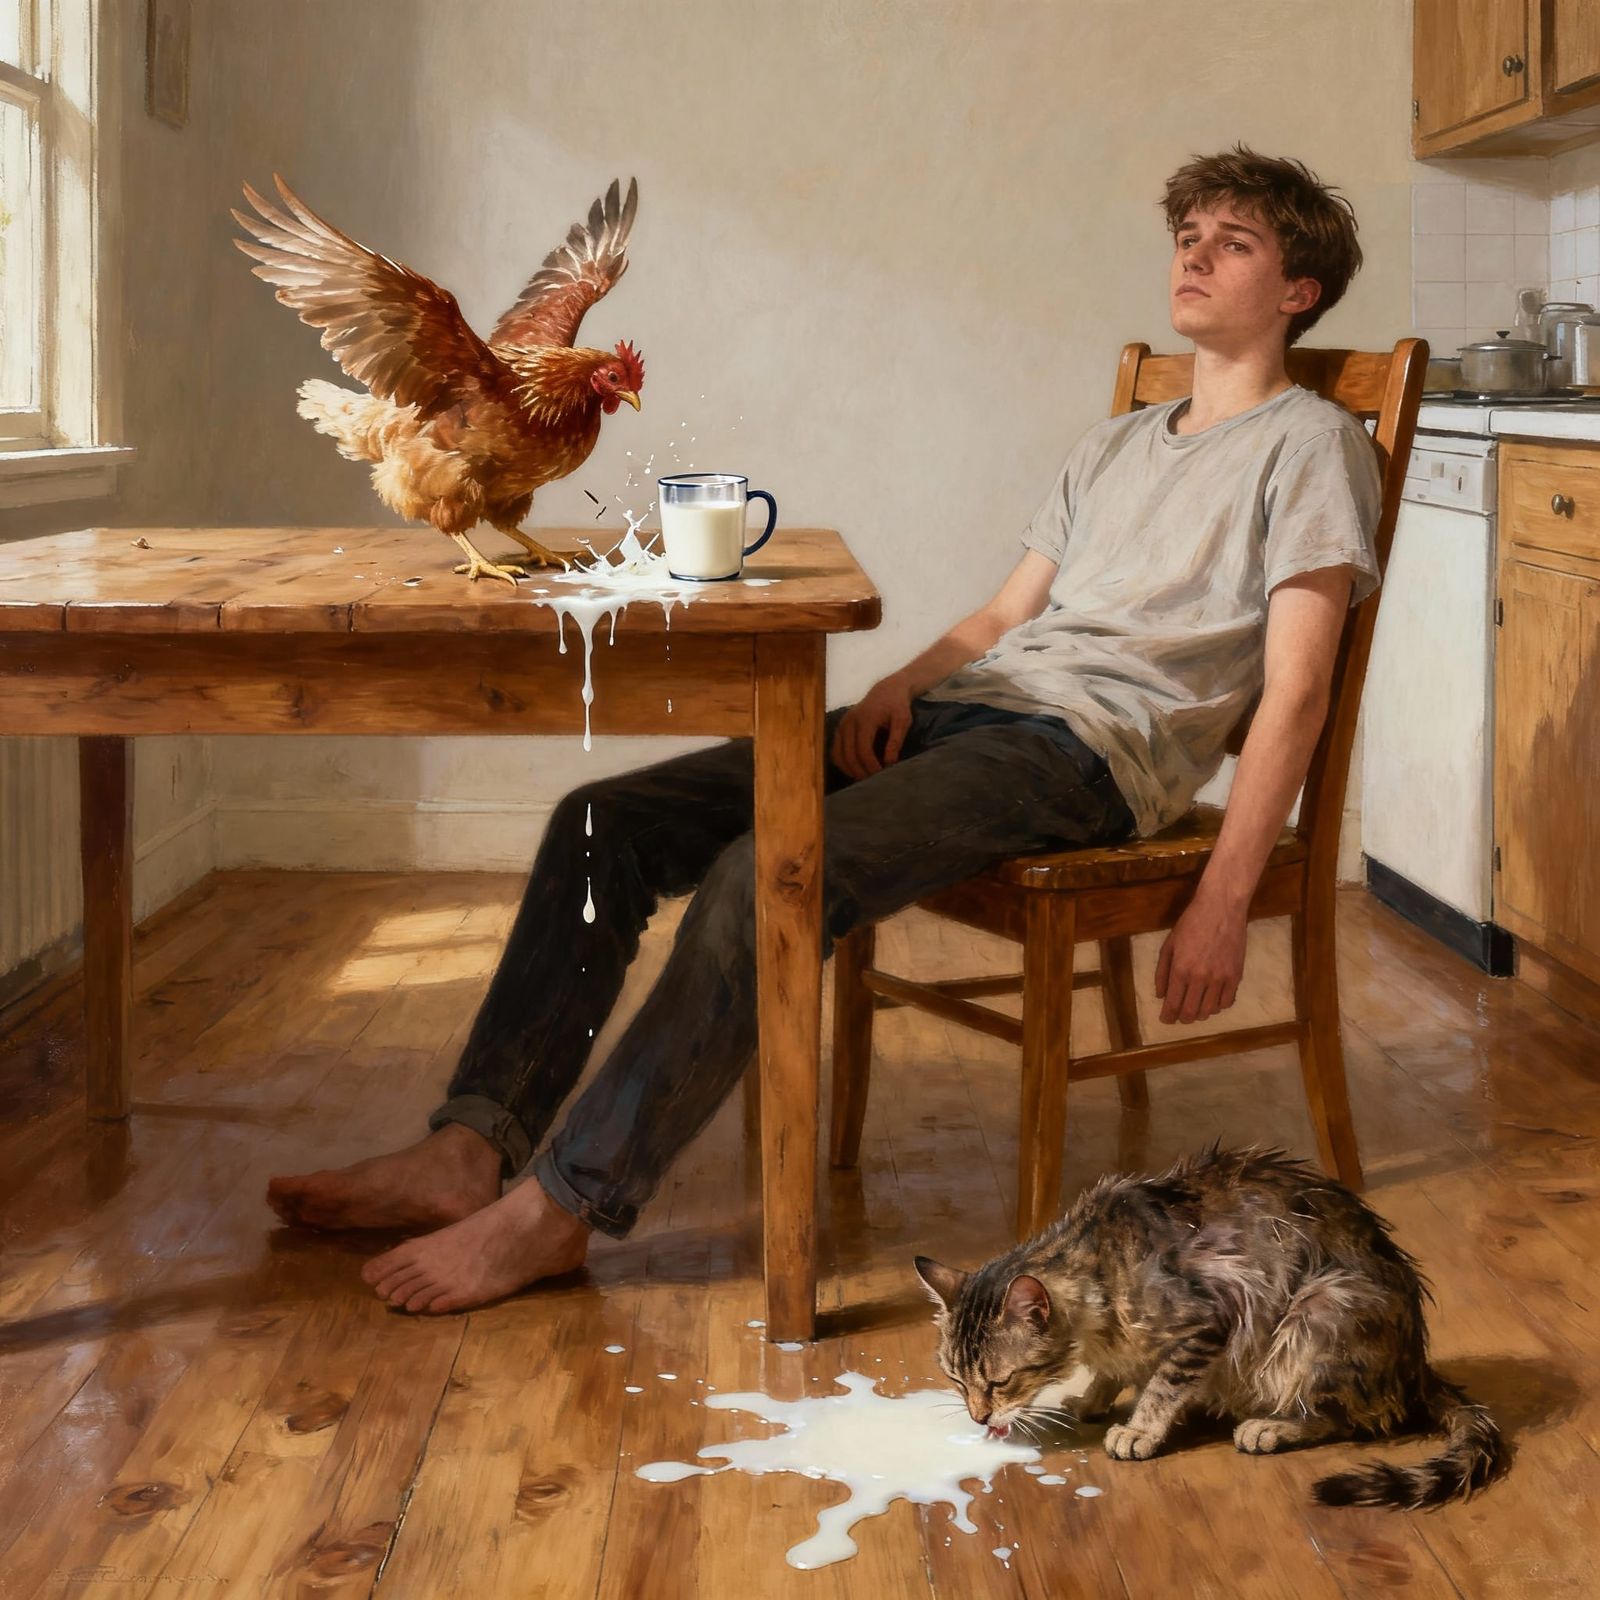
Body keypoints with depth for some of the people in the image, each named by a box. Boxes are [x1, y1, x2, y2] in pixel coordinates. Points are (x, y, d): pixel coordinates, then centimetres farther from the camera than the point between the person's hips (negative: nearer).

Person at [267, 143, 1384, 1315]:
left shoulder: (1310, 445, 5)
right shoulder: (1114, 448, 29)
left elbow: (1294, 695, -5)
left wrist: (1221, 904, -15)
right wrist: (903, 684, 2)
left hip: (1090, 746, -8)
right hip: (965, 707, 8)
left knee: (764, 876, -31)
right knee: (606, 822, -8)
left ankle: (562, 1204, -26)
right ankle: (471, 1150, -13)